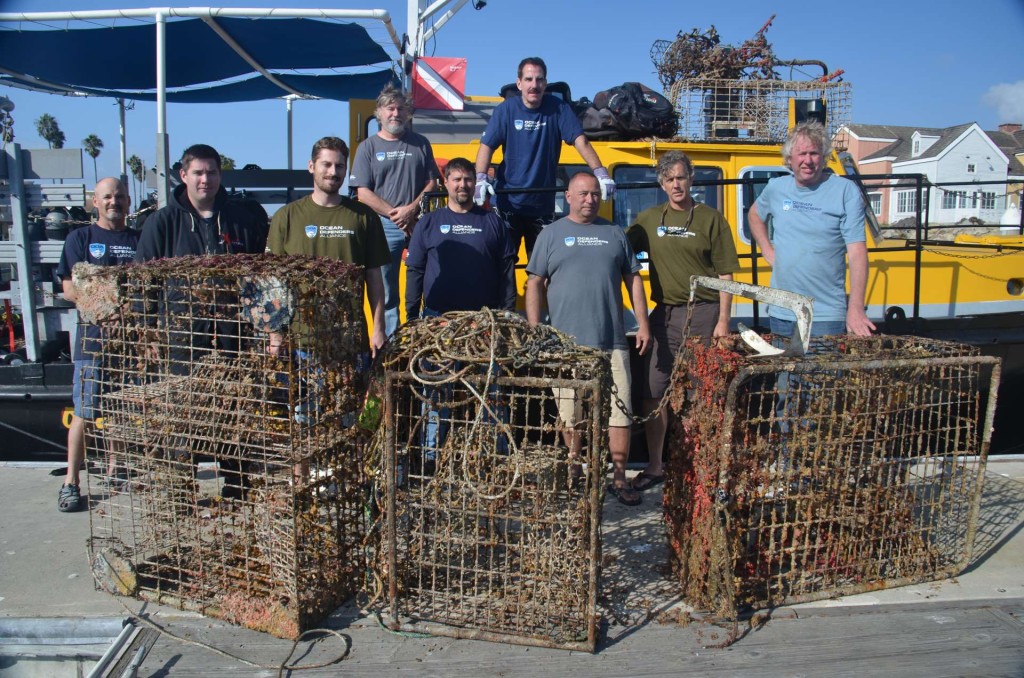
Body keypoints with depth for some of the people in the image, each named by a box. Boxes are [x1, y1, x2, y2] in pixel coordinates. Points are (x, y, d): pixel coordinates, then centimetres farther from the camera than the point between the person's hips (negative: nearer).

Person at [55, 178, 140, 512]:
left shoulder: (139, 240, 13)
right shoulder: (80, 238, 6)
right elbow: (70, 289, -1)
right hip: (94, 337, -3)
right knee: (84, 414, -1)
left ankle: (114, 470, 25)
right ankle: (71, 482, 7)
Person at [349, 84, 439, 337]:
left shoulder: (420, 143, 12)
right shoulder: (368, 148, 7)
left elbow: (432, 183, 8)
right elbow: (363, 193, -1)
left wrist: (412, 209, -8)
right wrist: (395, 215, -10)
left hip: (419, 223, 1)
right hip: (385, 226, -1)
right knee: (386, 291, 2)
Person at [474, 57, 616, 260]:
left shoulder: (559, 108, -1)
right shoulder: (506, 109, -3)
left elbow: (581, 141, -8)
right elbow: (487, 146, -8)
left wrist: (600, 172, -21)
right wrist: (481, 178, -24)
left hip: (544, 203, 2)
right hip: (509, 202, -1)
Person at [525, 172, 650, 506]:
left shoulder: (614, 233, 14)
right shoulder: (552, 234, 7)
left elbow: (633, 279, 15)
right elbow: (535, 284, 4)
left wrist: (643, 324, 7)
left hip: (612, 342, 2)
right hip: (567, 344, -1)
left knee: (620, 412, 0)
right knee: (571, 415, 6)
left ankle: (619, 479, 11)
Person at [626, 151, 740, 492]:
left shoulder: (711, 219, 0)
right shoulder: (649, 219, 9)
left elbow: (725, 274, -1)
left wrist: (723, 321, -8)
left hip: (703, 313, -3)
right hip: (665, 314, 3)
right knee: (653, 391, 5)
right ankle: (654, 466, 18)